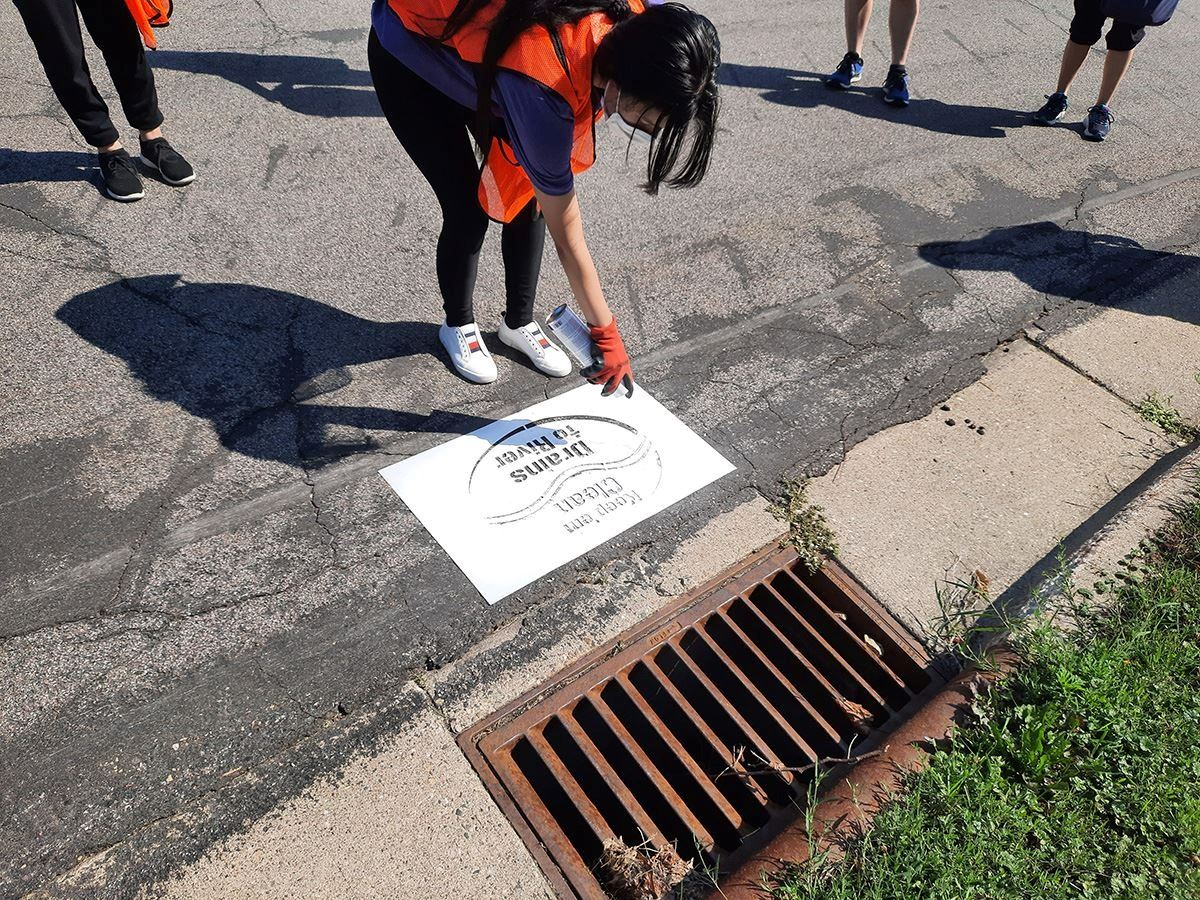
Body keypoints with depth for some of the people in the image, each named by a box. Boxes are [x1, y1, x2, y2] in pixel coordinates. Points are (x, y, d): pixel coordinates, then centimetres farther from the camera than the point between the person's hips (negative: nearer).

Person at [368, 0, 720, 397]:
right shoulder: (542, 89, -41)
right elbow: (566, 234, -32)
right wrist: (606, 333, -24)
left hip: (483, 44, 6)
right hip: (410, 60, -6)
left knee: (529, 200, -1)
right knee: (469, 211, -8)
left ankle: (518, 322, 20)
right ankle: (458, 325, 19)